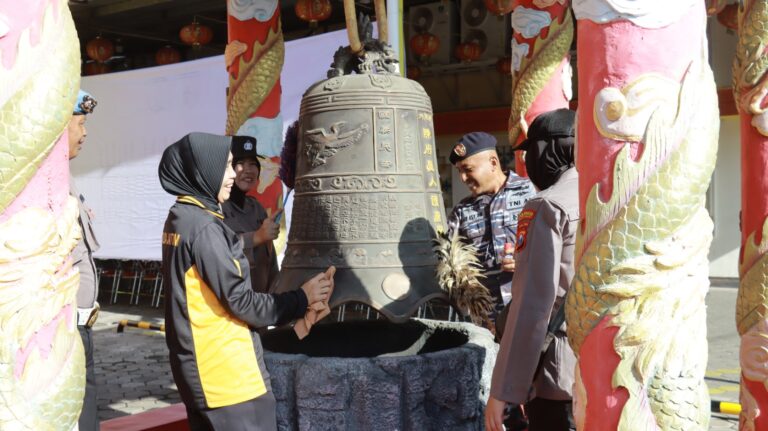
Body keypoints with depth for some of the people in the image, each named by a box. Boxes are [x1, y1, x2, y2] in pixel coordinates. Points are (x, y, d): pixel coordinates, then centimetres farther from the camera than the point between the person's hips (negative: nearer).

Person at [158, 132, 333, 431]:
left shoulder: (179, 219, 11)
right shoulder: (203, 227, -18)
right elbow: (241, 301, -17)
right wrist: (301, 299, -9)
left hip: (200, 366, 9)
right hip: (226, 373, -9)